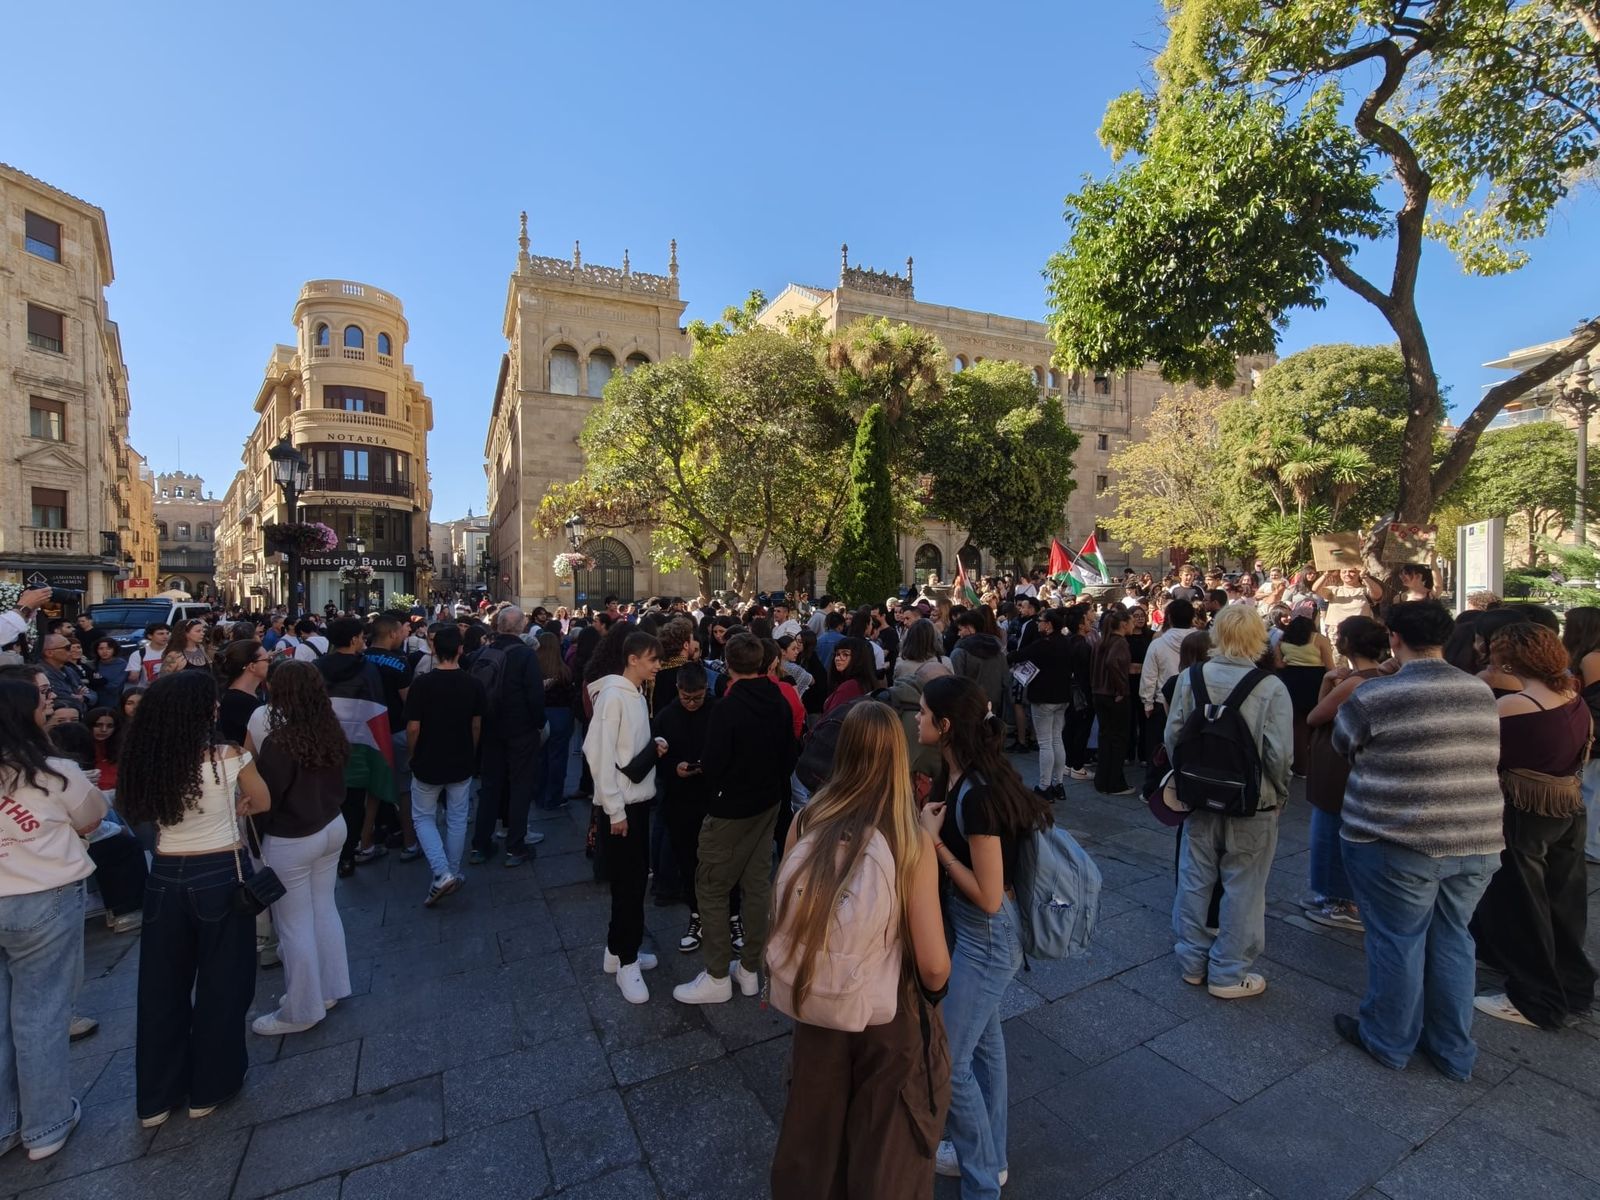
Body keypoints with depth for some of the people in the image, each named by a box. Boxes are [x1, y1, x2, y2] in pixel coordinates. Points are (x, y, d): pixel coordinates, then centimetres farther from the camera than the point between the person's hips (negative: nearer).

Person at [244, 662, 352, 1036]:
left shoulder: (279, 742, -22)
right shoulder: (330, 733, -4)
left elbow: (265, 800, -14)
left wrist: (255, 842, 0)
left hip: (290, 841, -7)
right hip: (333, 827, 7)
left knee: (294, 924, 8)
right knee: (324, 909, 19)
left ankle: (301, 1011, 22)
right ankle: (329, 989, 34)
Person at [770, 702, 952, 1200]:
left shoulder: (806, 824, -15)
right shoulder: (912, 842, -23)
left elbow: (782, 923, -3)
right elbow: (934, 967, -22)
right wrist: (934, 991, 1)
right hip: (891, 1018, -2)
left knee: (811, 1141, 29)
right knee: (886, 1159, 25)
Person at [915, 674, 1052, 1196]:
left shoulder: (978, 794, -32)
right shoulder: (957, 775, -4)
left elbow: (989, 897, -27)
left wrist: (934, 841, -23)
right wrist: (931, 823, -7)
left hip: (989, 936, -9)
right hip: (973, 928, 9)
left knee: (946, 1060, 7)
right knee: (983, 1041, 26)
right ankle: (988, 1158, 47)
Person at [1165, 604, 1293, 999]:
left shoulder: (1191, 677, -8)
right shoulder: (1271, 687, -16)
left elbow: (1172, 735, -4)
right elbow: (1279, 753, -16)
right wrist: (1279, 795, 3)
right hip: (1251, 803, -3)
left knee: (1195, 879, 16)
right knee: (1242, 888, 12)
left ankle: (1193, 962, 31)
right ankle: (1228, 974, 25)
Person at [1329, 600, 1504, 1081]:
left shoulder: (1375, 695, -17)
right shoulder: (1482, 693, 3)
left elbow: (1343, 744, -1)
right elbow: (1481, 758, 14)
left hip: (1399, 842, -5)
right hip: (1476, 843, 6)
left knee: (1398, 940, 9)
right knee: (1452, 939, 18)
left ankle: (1389, 1041, 27)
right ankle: (1454, 1051, 33)